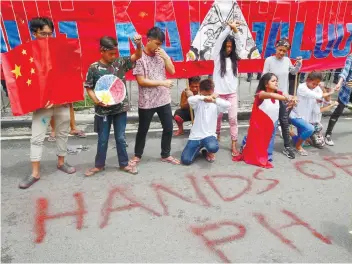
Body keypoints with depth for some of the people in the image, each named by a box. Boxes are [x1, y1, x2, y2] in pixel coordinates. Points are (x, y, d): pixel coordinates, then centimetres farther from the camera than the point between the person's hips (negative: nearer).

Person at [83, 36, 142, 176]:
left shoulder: (120, 62, -1)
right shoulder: (94, 68, -6)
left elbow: (137, 56, -4)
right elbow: (89, 88, 0)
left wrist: (139, 44, -23)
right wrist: (96, 100, -16)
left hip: (120, 108, 1)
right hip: (103, 109, -1)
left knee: (120, 138, 13)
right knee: (102, 139, 12)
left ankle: (124, 163, 28)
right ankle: (99, 165, 30)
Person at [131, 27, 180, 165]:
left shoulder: (161, 54, 6)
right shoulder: (139, 57, -11)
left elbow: (172, 71, 3)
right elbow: (141, 81, -16)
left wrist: (165, 57, -10)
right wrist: (162, 83, -16)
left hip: (164, 99, 5)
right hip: (147, 102, -5)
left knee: (169, 128, 11)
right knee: (143, 130, 10)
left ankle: (165, 155, 29)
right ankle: (137, 155, 31)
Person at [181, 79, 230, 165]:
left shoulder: (216, 104, 1)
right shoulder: (198, 102, -1)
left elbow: (228, 104, -19)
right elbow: (190, 99, -24)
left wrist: (214, 99, -30)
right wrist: (203, 97, -33)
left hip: (209, 135, -1)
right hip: (195, 136, 1)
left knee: (213, 147, -37)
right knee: (185, 160, -11)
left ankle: (208, 152, 6)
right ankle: (198, 148, 23)